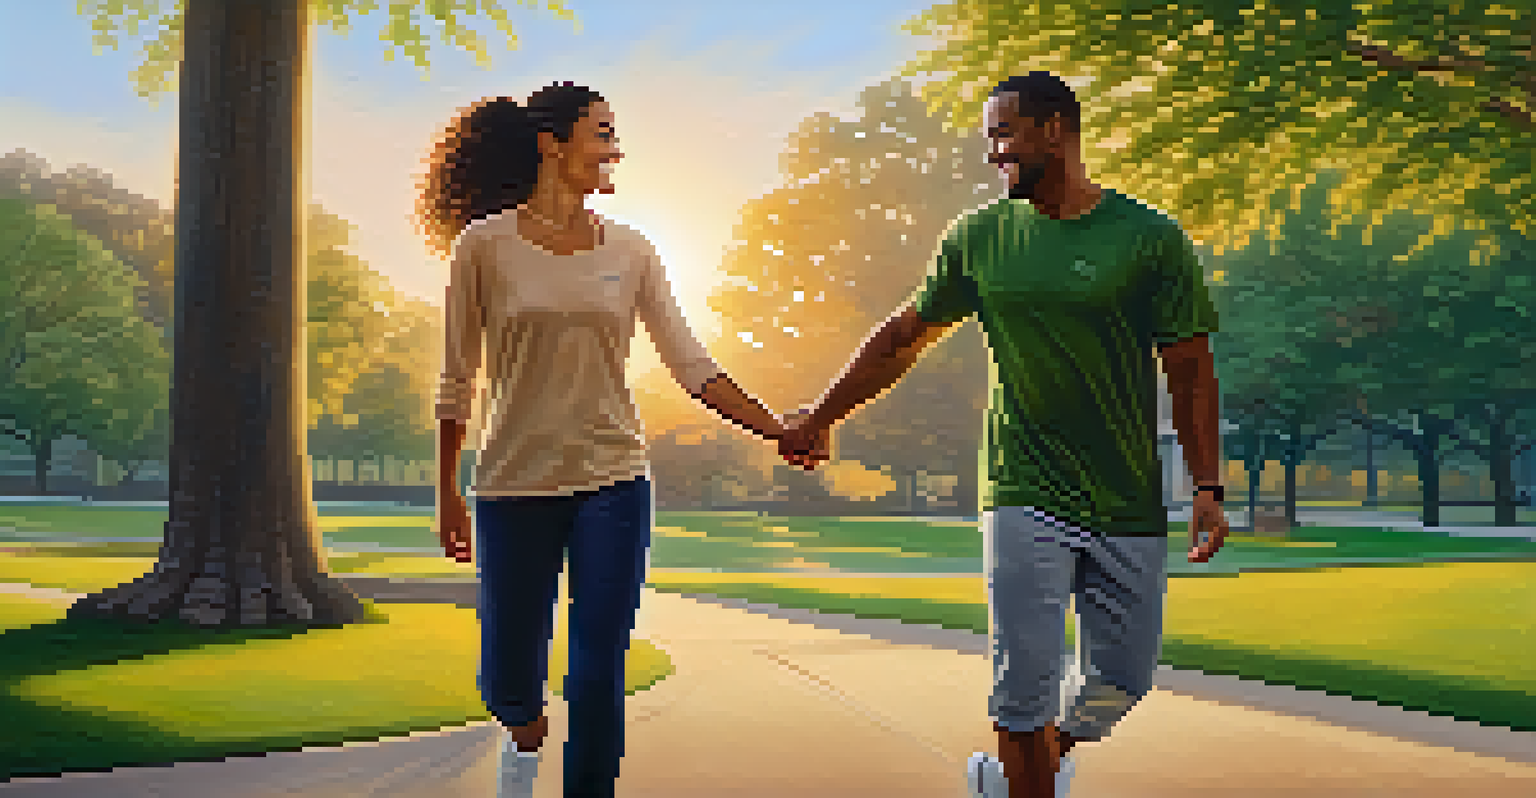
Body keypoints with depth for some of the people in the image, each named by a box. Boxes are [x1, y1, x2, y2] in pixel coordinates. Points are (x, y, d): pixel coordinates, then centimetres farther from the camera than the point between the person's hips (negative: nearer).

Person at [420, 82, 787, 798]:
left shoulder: (629, 251, 5)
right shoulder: (484, 246, -3)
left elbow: (692, 366, 3)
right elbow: (457, 381, 3)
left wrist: (778, 431, -6)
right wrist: (446, 492, 6)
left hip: (612, 479, 2)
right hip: (515, 483, -1)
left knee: (599, 678, -1)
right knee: (507, 679, 7)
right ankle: (526, 735, 43)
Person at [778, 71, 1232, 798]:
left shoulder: (1150, 239, -2)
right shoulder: (979, 238, 5)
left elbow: (1190, 370, 1)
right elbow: (903, 338, 15)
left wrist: (1207, 487, -5)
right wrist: (819, 422, 18)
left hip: (1129, 506, 0)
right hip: (1024, 496, 0)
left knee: (1120, 681, 6)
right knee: (1024, 686, -4)